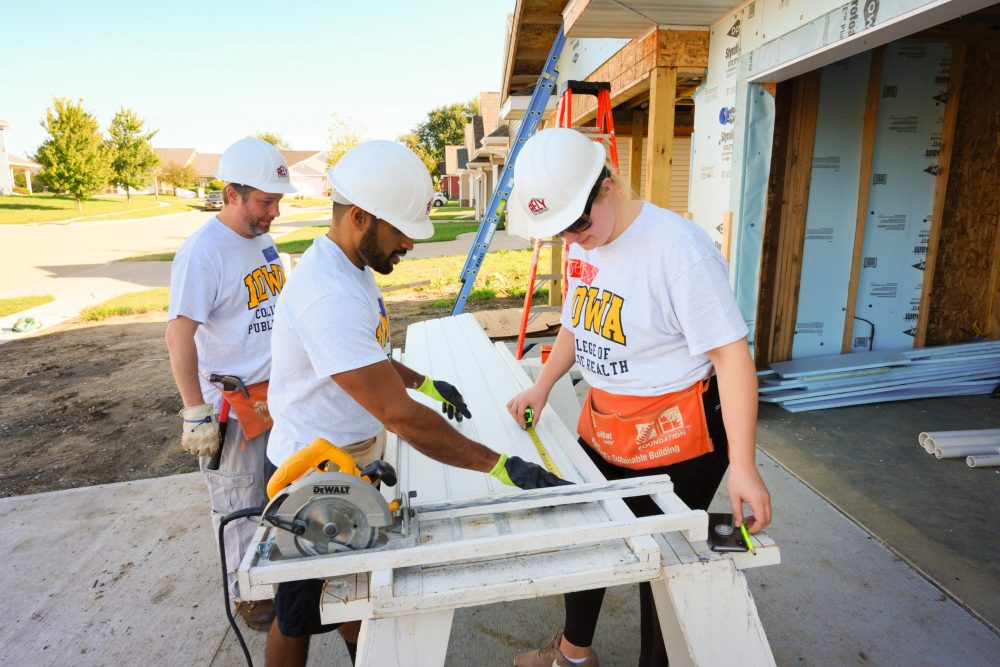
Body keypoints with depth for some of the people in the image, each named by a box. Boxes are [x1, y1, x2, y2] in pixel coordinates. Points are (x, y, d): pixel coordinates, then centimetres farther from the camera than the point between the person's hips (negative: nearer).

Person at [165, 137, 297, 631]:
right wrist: (196, 414, -20)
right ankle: (246, 593, 30)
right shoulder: (202, 253, -19)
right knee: (239, 505, 10)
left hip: (276, 393, 7)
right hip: (231, 405, -7)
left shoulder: (262, 239, 5)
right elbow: (179, 336, -20)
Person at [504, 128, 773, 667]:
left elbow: (731, 354, -24)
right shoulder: (583, 245, 0)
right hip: (601, 428, 8)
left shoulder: (677, 247, -24)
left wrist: (742, 467, -26)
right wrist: (542, 387, 6)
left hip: (674, 440, -8)